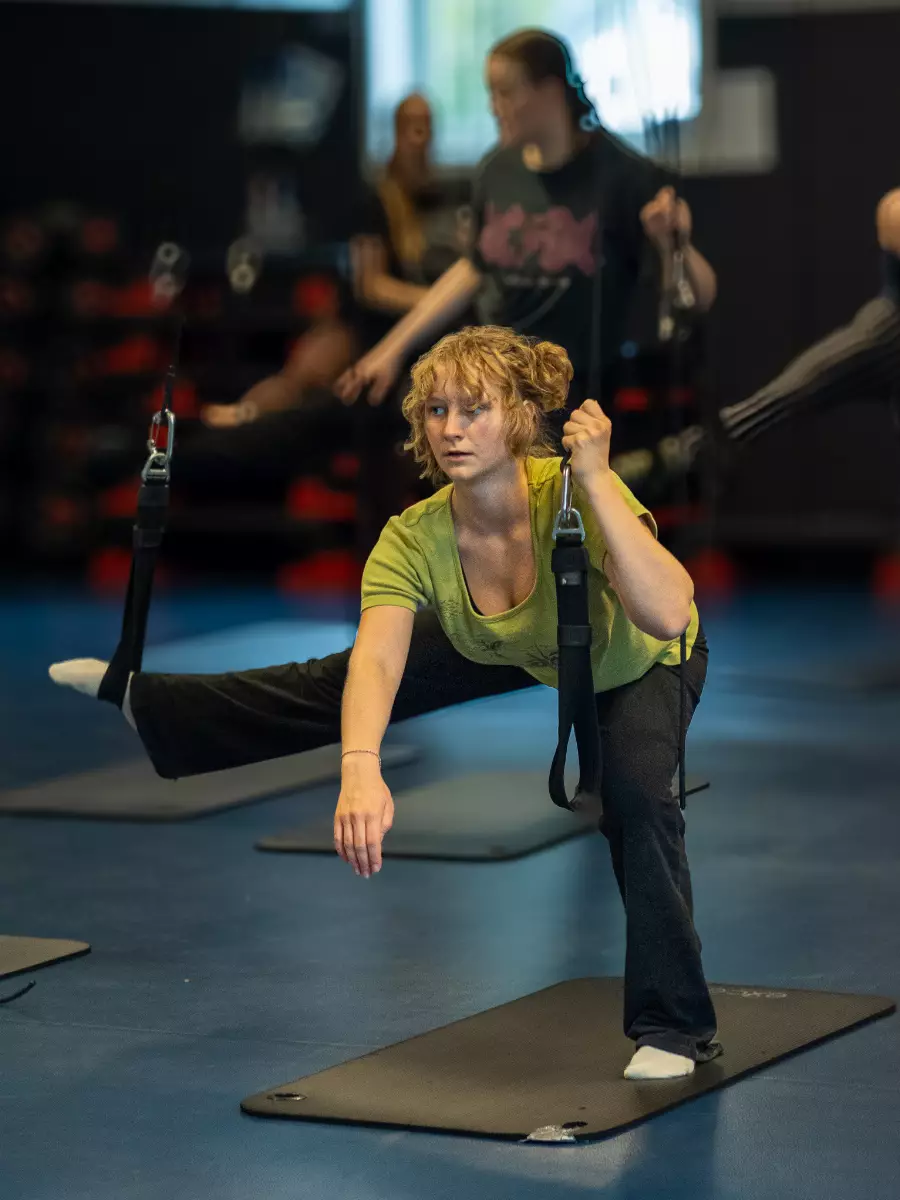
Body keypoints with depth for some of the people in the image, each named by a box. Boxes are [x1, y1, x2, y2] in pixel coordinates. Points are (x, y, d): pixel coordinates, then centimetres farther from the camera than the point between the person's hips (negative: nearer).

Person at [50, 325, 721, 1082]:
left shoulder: (577, 495, -44)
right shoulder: (414, 541, -35)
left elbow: (668, 616, -58)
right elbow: (376, 662, -48)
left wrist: (597, 481, -62)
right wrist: (360, 769, -67)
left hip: (641, 663, -3)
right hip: (515, 651, 3)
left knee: (635, 793, -27)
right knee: (337, 687, 11)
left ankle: (676, 1030, -9)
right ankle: (145, 703, 38)